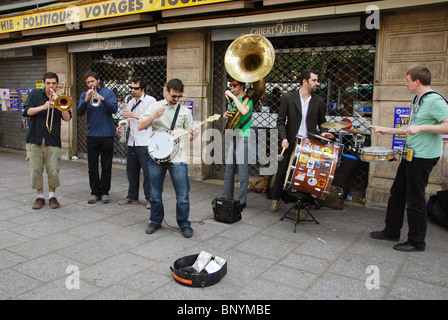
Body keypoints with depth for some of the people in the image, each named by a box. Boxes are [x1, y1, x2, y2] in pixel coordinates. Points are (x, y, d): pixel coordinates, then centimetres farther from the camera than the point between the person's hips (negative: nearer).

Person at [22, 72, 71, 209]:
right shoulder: (35, 94, 9)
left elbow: (67, 118, -5)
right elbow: (26, 112, -3)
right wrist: (43, 107, -16)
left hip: (53, 141, 0)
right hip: (34, 140, 1)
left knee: (53, 171, -3)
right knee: (35, 170, 2)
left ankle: (52, 195, 16)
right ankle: (40, 196, 18)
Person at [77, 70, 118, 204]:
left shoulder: (108, 92, 3)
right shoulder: (84, 95, 8)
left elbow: (114, 109, -10)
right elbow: (80, 113, -4)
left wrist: (102, 99, -24)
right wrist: (86, 100, -20)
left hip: (107, 134, -2)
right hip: (92, 135, 2)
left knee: (106, 166, 5)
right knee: (92, 166, 5)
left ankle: (104, 192, 15)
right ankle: (94, 192, 16)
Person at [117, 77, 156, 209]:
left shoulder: (150, 101, -3)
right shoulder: (131, 102, 19)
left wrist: (134, 115, -18)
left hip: (145, 142, -7)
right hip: (132, 142, 7)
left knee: (148, 171, -5)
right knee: (131, 170, 11)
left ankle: (150, 198, 5)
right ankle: (132, 196, 23)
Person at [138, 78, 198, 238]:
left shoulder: (185, 111, 9)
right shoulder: (155, 106, 7)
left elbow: (189, 136, 10)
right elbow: (140, 126, 1)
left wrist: (192, 134, -13)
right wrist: (153, 116, -14)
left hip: (177, 157, 0)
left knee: (183, 195, -2)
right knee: (155, 194, 11)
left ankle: (184, 224, 15)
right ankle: (156, 221, 30)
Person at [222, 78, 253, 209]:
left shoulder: (248, 99, -7)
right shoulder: (234, 101, 17)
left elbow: (244, 111, -30)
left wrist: (233, 96, -21)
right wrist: (227, 115, 4)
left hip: (243, 138, -8)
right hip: (233, 138, 8)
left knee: (243, 170, -4)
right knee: (229, 169, 11)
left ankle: (242, 201, 3)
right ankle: (227, 197, 22)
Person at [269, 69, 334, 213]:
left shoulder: (319, 101, 5)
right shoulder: (288, 98, -1)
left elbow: (321, 121, 15)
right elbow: (281, 121, -1)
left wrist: (323, 132, -6)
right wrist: (283, 138, -14)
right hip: (291, 143, -1)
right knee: (281, 171, 5)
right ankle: (276, 198, 27)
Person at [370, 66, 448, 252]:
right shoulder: (417, 100, 15)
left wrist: (421, 127, -28)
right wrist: (388, 131, 24)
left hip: (423, 158, -10)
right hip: (411, 155, 10)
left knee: (415, 200, -2)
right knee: (397, 193, 15)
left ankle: (417, 242, 13)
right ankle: (391, 232, 29)